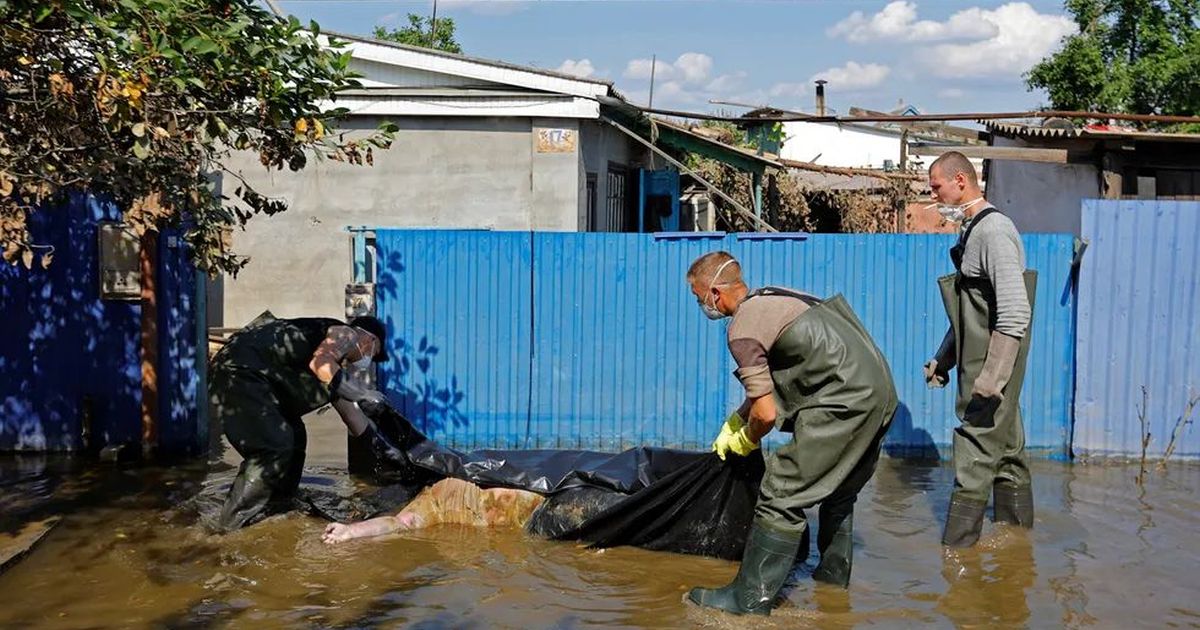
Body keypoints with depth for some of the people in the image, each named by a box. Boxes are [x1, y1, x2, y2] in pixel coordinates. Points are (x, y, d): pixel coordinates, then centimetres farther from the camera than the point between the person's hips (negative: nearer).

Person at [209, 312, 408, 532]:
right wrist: (361, 392, -17)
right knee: (275, 447, -16)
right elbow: (319, 363, -26)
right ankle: (234, 522, -8)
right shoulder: (345, 334, -4)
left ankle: (273, 510, 25)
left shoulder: (336, 359, 25)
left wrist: (381, 444, 38)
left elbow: (347, 407, 34)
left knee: (294, 439, 17)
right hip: (240, 370, -11)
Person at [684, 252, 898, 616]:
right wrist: (732, 426, 29)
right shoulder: (768, 298, 18)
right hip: (881, 392, 10)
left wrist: (745, 442, 10)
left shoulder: (742, 330, -11)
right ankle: (834, 573, 40)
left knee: (782, 497, -5)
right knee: (839, 490, 26)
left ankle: (750, 600, -1)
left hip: (845, 401, -10)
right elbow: (767, 383, 27)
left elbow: (766, 413, -11)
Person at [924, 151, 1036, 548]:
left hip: (993, 366, -10)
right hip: (981, 367, 10)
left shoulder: (993, 230, -16)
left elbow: (1015, 312, -23)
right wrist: (943, 359, 24)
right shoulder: (971, 232, 14)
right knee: (1007, 454, 16)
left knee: (974, 459, -5)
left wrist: (992, 378, -25)